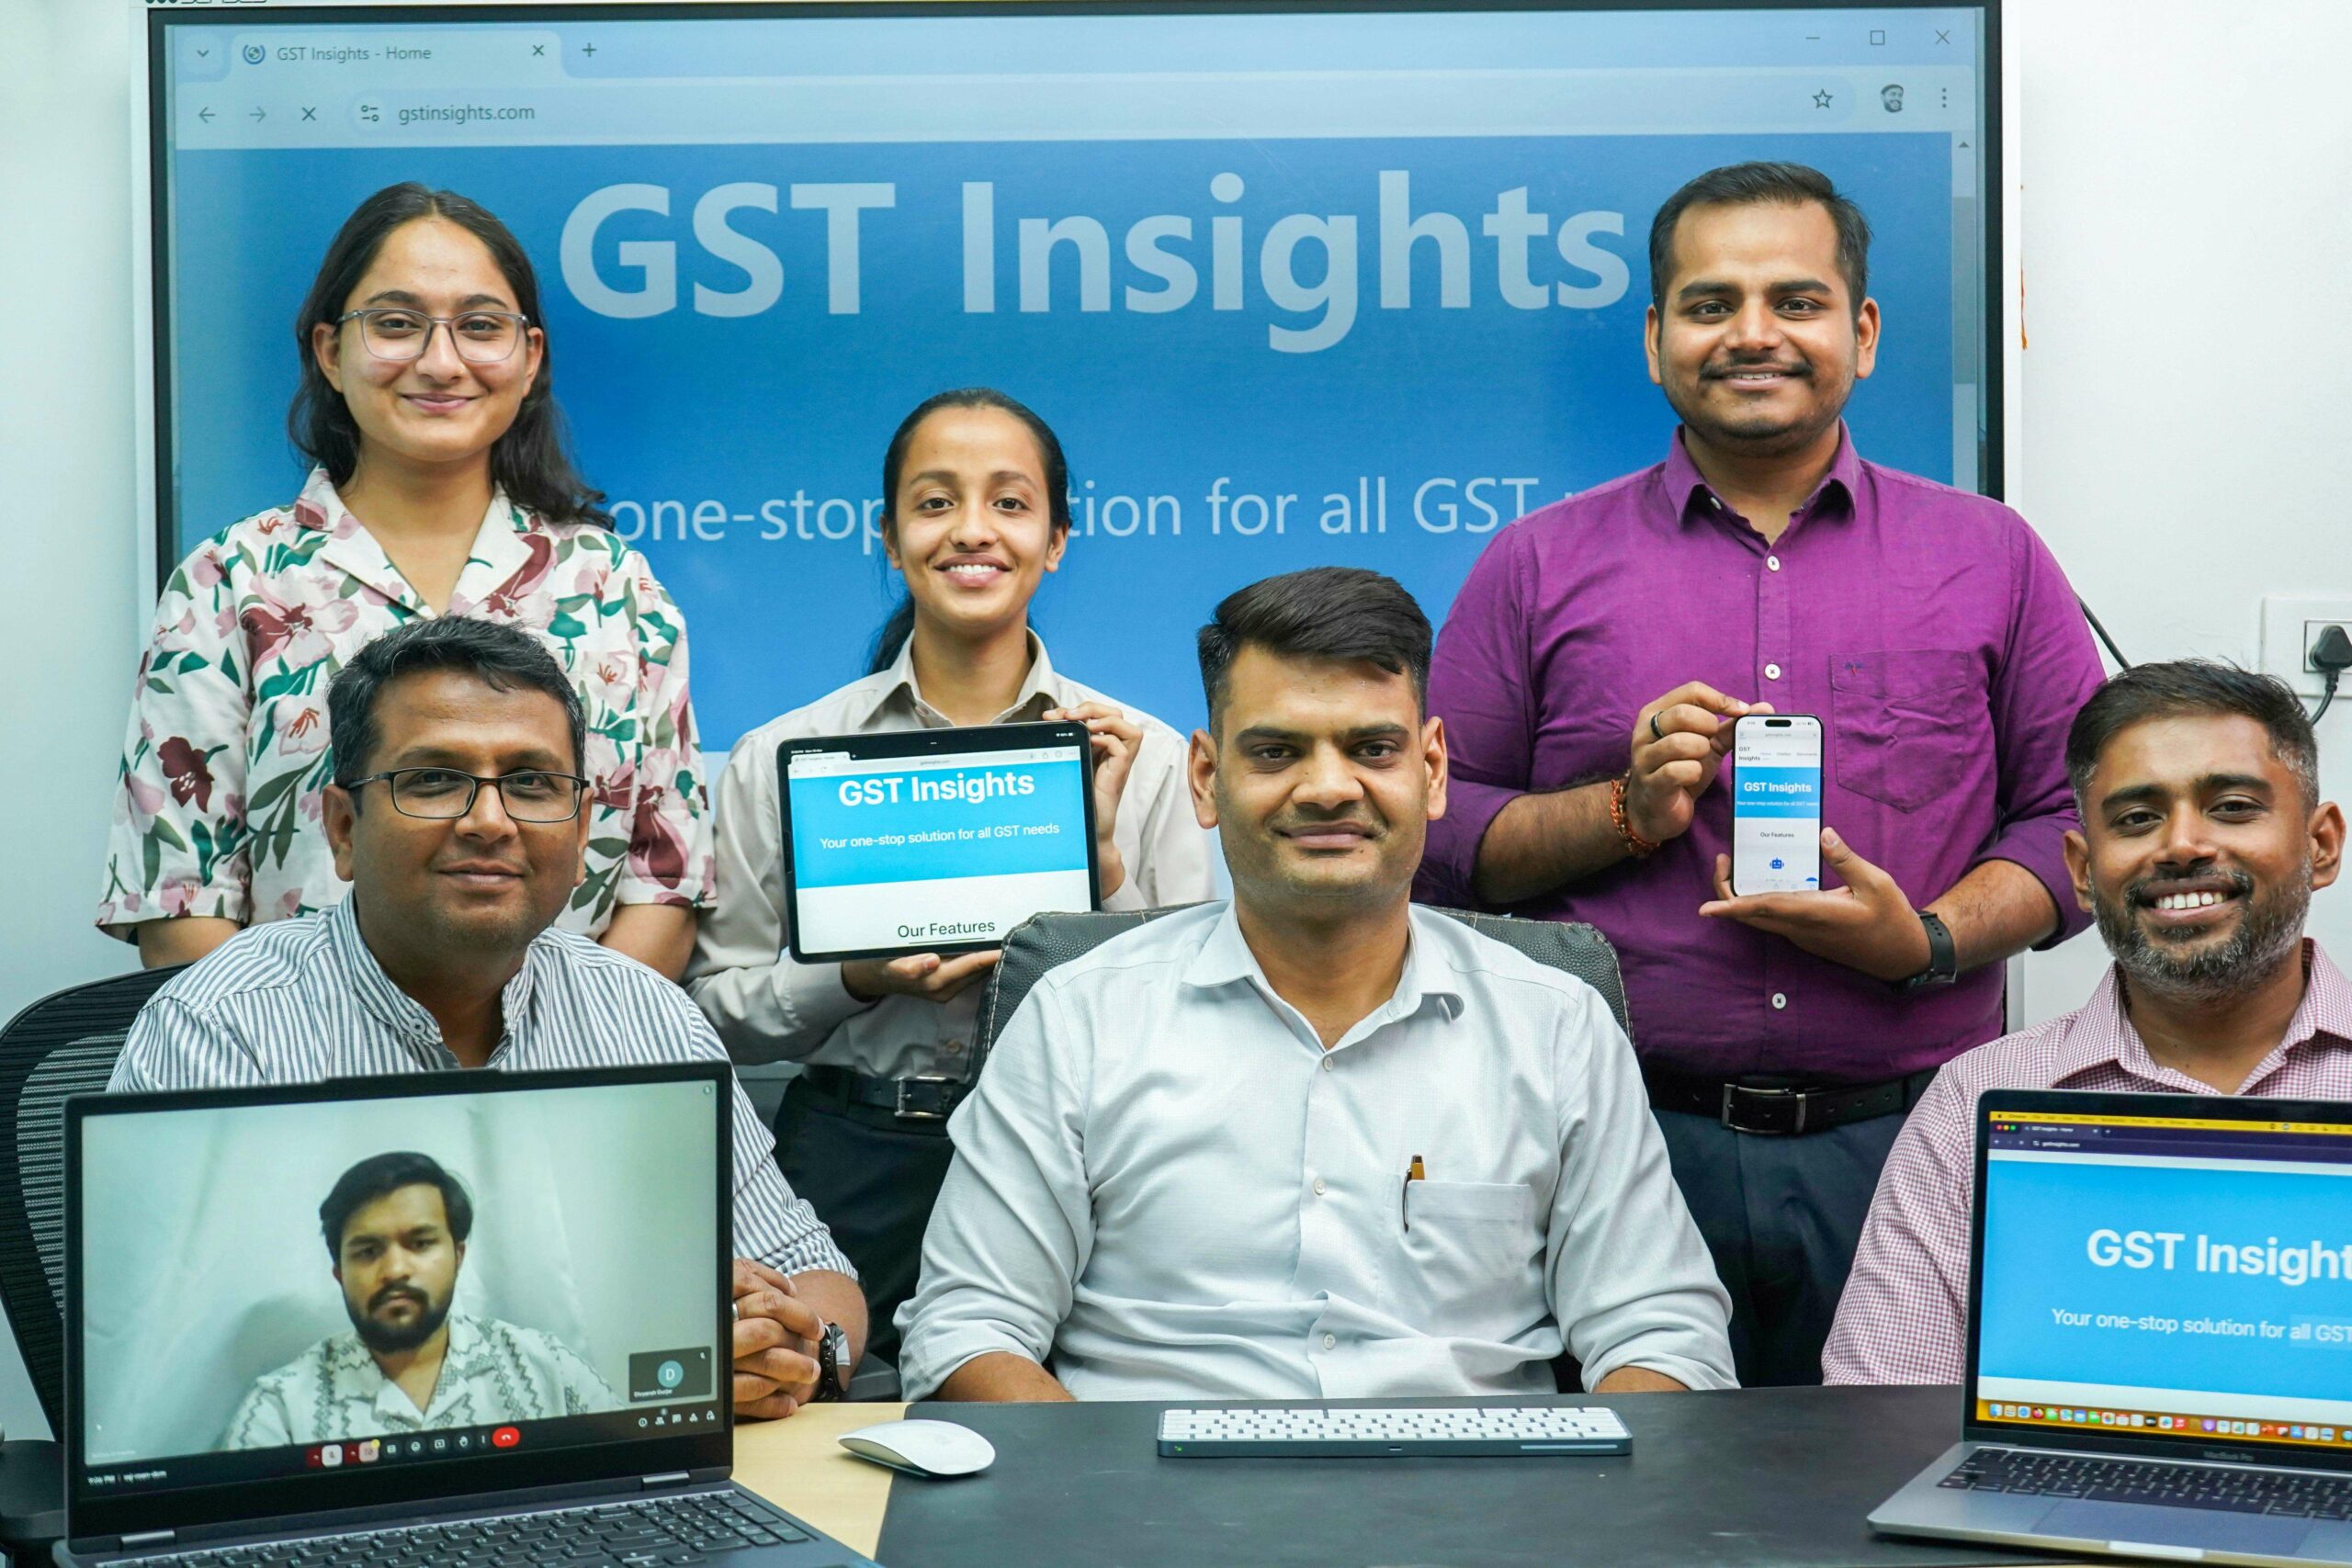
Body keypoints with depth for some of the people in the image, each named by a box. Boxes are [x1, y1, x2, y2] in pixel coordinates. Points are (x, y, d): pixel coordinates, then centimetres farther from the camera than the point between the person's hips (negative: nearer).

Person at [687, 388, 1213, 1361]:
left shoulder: (1143, 755, 2)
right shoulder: (781, 758, 4)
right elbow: (718, 1005, 6)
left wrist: (1101, 855, -12)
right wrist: (860, 981, -11)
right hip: (857, 1163, 1)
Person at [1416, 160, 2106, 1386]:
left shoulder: (1991, 559, 11)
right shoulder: (1539, 568, 9)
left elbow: (2076, 817, 9)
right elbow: (1430, 833, 7)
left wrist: (1930, 941, -8)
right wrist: (1625, 813, -8)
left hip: (1902, 1144, 1)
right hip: (1627, 1141, 0)